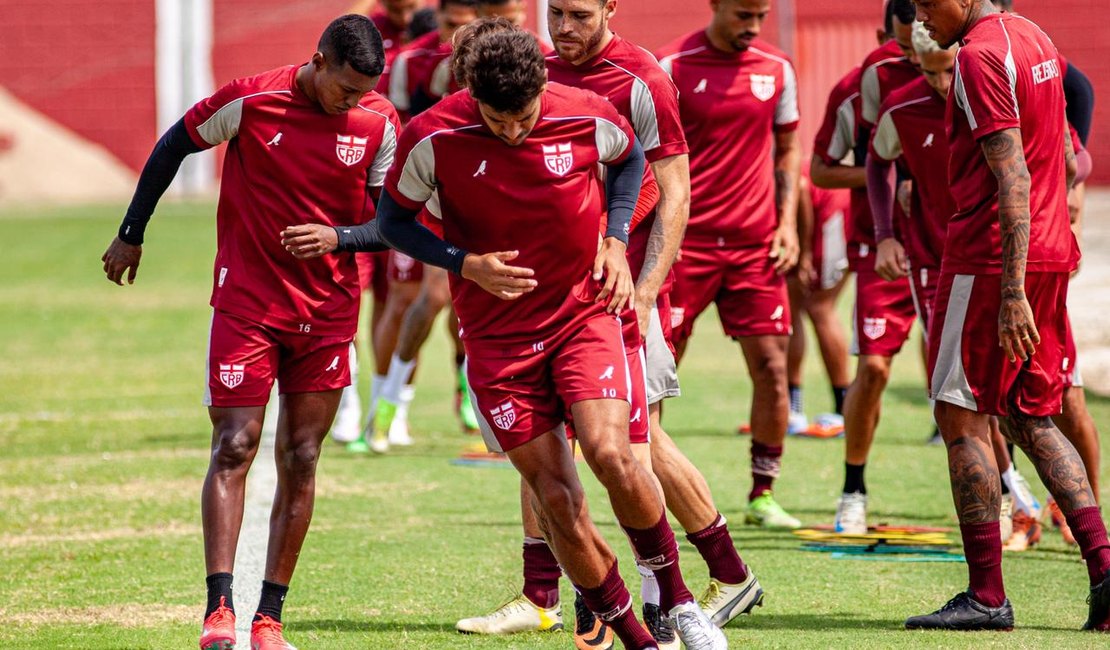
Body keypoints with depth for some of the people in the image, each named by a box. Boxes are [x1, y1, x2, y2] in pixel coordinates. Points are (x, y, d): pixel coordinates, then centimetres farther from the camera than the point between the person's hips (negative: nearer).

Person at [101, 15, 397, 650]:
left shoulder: (378, 123, -4)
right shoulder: (252, 101, -11)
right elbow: (173, 147, 3)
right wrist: (132, 234, 9)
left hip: (328, 311, 3)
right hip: (247, 302, -3)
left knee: (301, 459, 3)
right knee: (234, 448, -10)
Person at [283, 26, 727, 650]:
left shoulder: (589, 117, -10)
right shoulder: (433, 137, -14)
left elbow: (630, 158, 14)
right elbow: (394, 220, 1)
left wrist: (616, 240, 1)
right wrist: (467, 265, -14)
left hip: (584, 313, 0)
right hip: (497, 335, 0)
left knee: (610, 455, -22)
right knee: (556, 499, -5)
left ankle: (677, 599, -1)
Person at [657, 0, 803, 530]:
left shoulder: (776, 70, 7)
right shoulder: (672, 67, -5)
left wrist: (787, 223, 5)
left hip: (756, 246, 3)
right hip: (685, 242, -3)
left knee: (771, 367, -1)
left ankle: (762, 495, 10)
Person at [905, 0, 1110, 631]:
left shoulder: (980, 56, -15)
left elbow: (1012, 179, -21)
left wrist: (1012, 290, -25)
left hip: (991, 258, -9)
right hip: (1052, 254, 9)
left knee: (961, 417, -2)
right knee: (1032, 418, 15)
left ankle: (987, 596, -1)